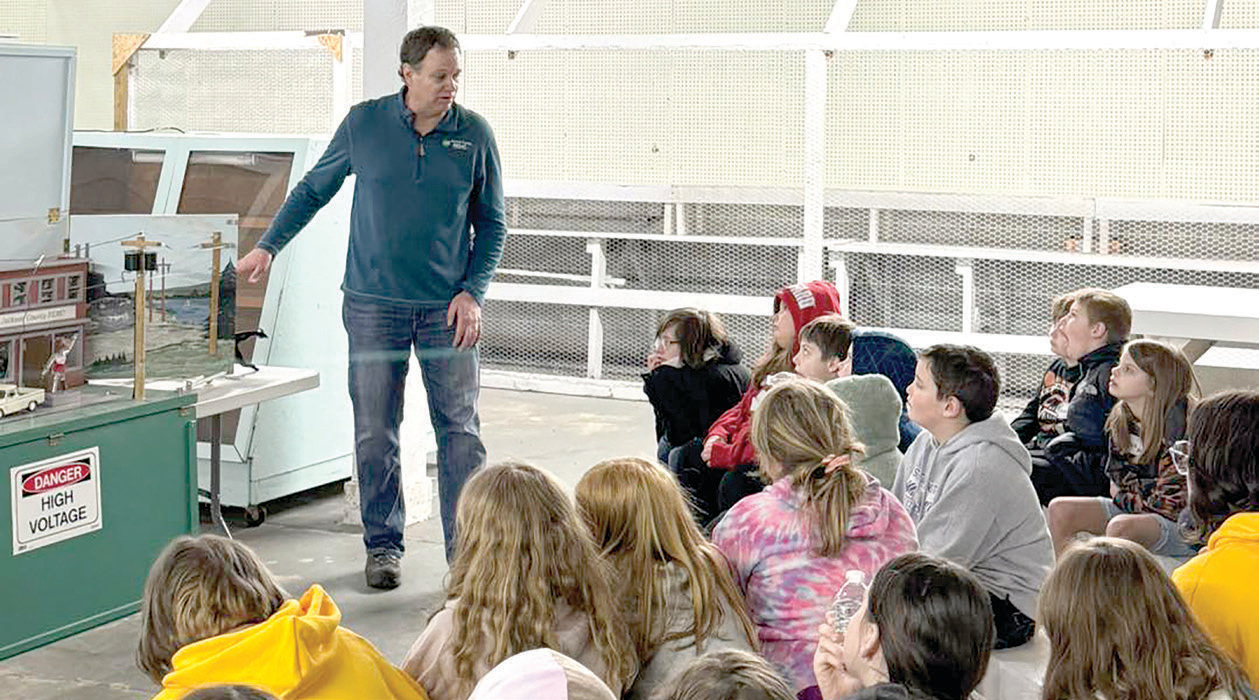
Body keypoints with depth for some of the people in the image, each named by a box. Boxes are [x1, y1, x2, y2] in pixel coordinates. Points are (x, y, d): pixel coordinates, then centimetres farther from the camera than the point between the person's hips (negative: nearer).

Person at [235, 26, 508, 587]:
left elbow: (491, 223, 7)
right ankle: (383, 545, 18)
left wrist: (473, 292, -4)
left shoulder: (475, 134, -1)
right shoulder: (363, 124, -1)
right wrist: (269, 246, 10)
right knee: (374, 433, 5)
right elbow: (314, 189, 14)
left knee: (460, 430, 0)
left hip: (447, 308, 0)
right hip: (374, 304, 0)